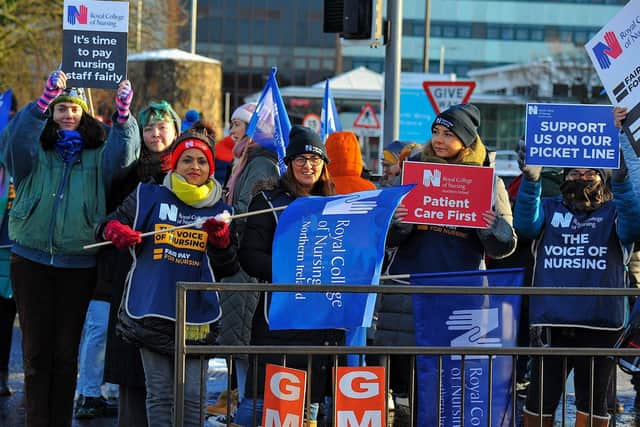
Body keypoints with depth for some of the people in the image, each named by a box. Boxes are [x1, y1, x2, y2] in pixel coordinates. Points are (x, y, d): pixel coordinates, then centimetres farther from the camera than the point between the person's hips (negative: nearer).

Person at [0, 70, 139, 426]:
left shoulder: (99, 153, 5)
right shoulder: (35, 151, 5)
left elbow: (123, 155, -15)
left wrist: (123, 114, -32)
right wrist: (44, 100, -31)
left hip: (79, 262, 0)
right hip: (31, 259, 0)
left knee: (67, 349, 6)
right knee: (35, 347, 4)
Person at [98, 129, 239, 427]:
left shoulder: (219, 210, 10)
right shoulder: (149, 197, 8)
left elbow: (228, 270, 8)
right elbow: (107, 224, 11)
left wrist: (221, 240, -11)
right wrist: (114, 230, -12)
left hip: (196, 317, 1)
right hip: (152, 312, 0)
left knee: (193, 395, -2)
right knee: (159, 394, 2)